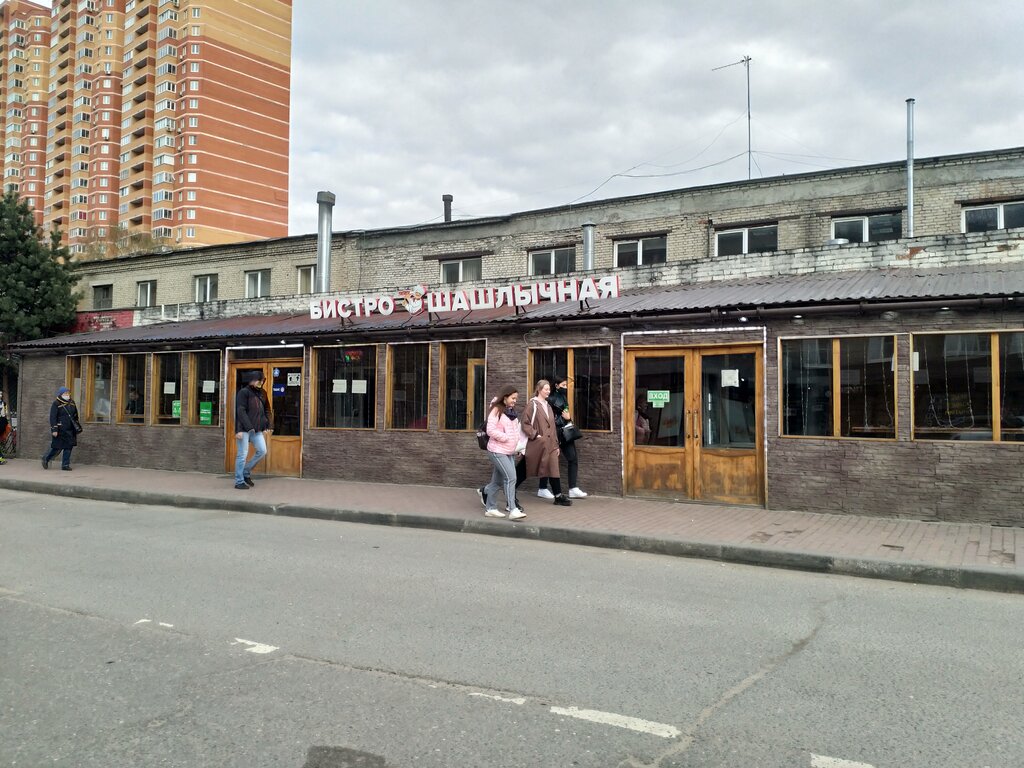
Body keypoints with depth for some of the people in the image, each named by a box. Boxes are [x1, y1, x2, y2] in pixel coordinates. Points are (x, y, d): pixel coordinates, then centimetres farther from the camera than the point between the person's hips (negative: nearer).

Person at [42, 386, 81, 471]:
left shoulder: (72, 403, 12)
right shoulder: (56, 404, -7)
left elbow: (75, 416, 20)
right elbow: (52, 417, -11)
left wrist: (78, 428, 20)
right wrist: (54, 429, -17)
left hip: (70, 430, 6)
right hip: (60, 430, -6)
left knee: (68, 447, 5)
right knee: (58, 448, 0)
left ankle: (65, 465, 12)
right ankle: (46, 459, 24)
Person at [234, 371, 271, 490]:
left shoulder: (262, 393, 13)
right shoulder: (243, 392, -9)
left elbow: (266, 410, 19)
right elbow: (241, 411, -16)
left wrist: (267, 425, 9)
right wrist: (239, 430, -22)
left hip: (257, 429, 7)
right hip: (244, 429, -7)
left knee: (262, 451, 3)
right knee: (242, 455, -2)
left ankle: (246, 472, 21)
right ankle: (239, 482, 7)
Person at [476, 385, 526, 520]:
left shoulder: (512, 412, 15)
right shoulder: (496, 410, -10)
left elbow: (517, 430, 22)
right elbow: (491, 431, -17)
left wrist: (520, 444, 6)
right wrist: (507, 438, -18)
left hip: (510, 451, 8)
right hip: (498, 451, -8)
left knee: (498, 481, 13)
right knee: (511, 477, -16)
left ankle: (489, 508, 27)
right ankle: (512, 510, -14)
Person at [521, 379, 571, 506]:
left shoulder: (548, 406, 16)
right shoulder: (533, 405, -6)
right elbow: (525, 424, -12)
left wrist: (556, 444, 16)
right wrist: (535, 435, -18)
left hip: (550, 444, 6)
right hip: (537, 444, -6)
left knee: (554, 470, -1)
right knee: (525, 471, 2)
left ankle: (559, 496, 2)